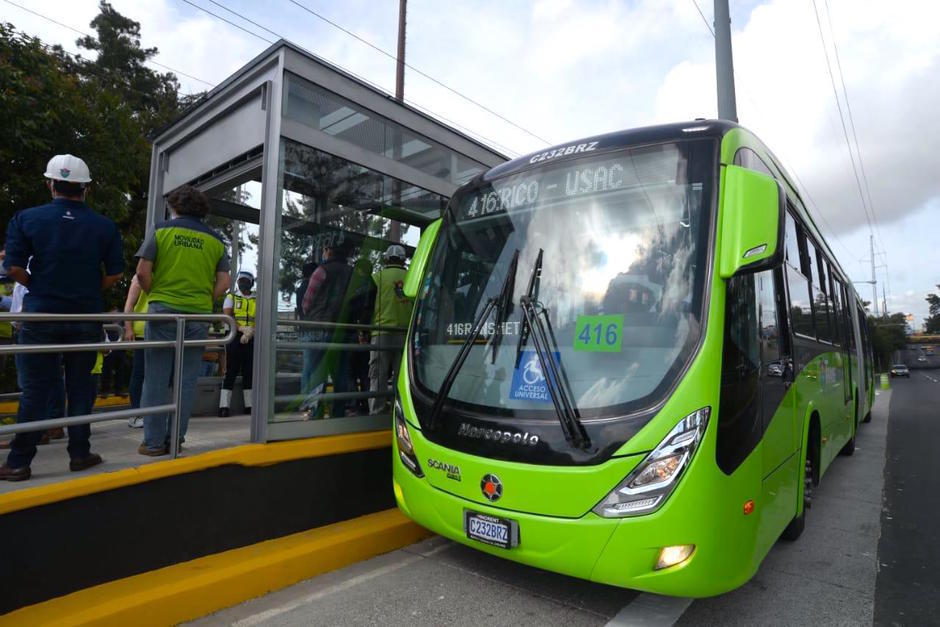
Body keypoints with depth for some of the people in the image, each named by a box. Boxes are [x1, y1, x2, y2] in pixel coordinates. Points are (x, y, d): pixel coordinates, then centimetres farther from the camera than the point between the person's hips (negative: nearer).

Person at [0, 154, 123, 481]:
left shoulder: (27, 218, -2)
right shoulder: (105, 226, -1)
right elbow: (114, 274, -2)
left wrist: (38, 287, 12)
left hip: (41, 315, 0)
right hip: (86, 317, 1)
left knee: (35, 389, 6)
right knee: (80, 387, 9)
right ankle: (79, 454, 15)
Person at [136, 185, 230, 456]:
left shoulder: (161, 230, 3)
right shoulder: (215, 239, 8)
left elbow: (142, 271, -4)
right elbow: (224, 282, 3)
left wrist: (154, 295, 11)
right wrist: (204, 301, 12)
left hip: (163, 311, -1)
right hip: (199, 315, 2)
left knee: (156, 380, 6)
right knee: (186, 381, 7)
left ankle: (153, 442, 9)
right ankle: (175, 441, 13)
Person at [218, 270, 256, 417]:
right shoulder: (231, 297, 8)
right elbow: (227, 317, -5)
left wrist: (250, 332, -15)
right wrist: (241, 328, -21)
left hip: (251, 340, 3)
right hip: (234, 337, -2)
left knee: (249, 372, 6)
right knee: (231, 371, -4)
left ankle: (249, 405, 11)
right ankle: (224, 406, -2)